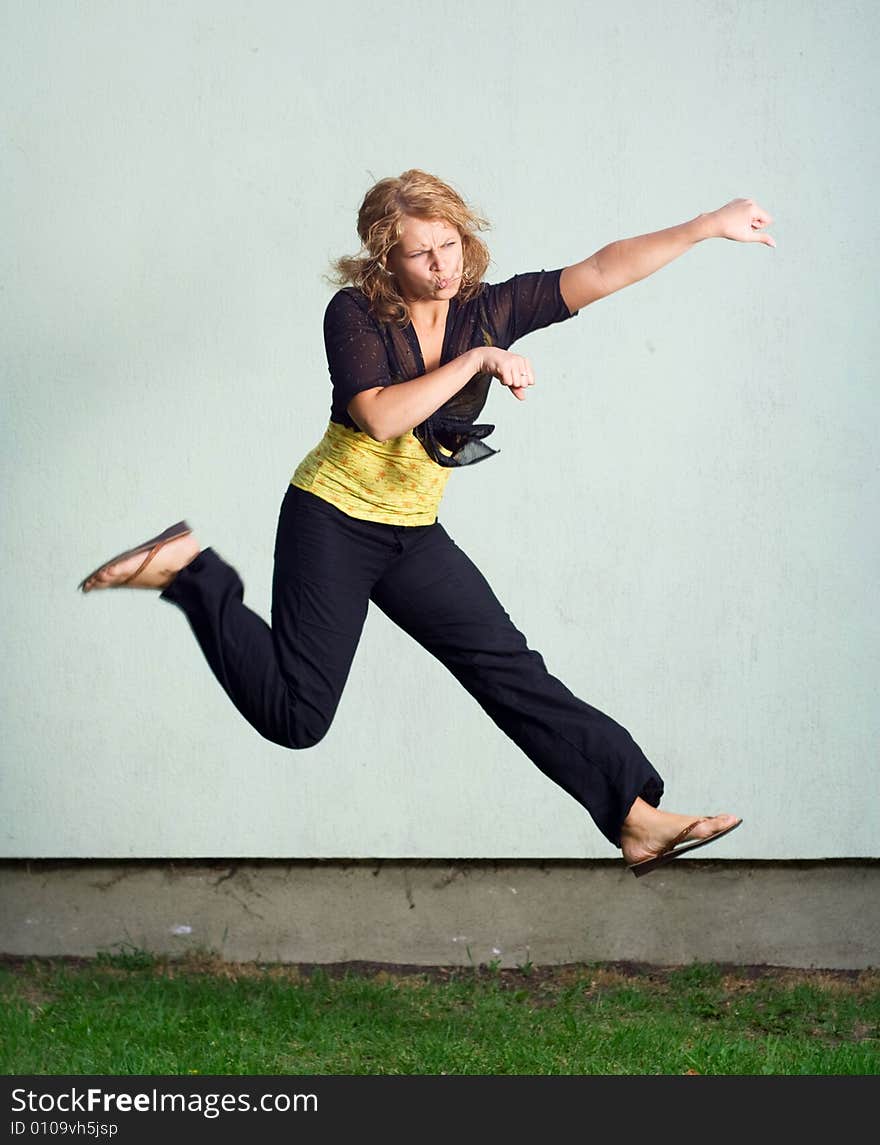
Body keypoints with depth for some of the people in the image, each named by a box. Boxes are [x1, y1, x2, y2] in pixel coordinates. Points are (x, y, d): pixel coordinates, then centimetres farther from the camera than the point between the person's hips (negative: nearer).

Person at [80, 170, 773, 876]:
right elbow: (379, 417, -27)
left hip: (416, 536, 5)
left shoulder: (489, 309, -2)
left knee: (514, 673, -1)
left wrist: (710, 227, -15)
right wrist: (476, 360, -24)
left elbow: (601, 273, -8)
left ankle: (638, 820, -3)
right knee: (297, 717, -5)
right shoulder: (356, 313, -13)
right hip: (334, 521, -5)